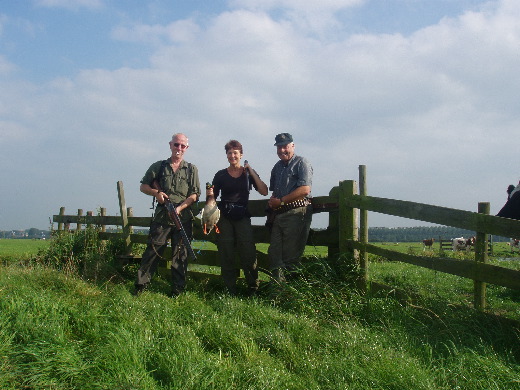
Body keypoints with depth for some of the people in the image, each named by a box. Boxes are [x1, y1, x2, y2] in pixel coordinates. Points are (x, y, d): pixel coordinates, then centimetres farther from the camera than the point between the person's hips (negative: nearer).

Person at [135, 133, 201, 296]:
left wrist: (180, 207, -12)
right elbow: (143, 186, 14)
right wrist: (156, 193, -6)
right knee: (152, 250, -3)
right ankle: (140, 285, 5)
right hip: (162, 216, 0)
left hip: (183, 217, 0)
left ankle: (177, 291, 8)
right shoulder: (159, 166, 10)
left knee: (180, 255, 3)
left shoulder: (192, 169, 9)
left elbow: (195, 195, 3)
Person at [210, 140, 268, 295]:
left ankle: (253, 290, 3)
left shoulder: (248, 173, 7)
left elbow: (264, 192, -4)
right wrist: (209, 194, -12)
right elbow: (213, 196, 12)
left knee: (248, 254, -9)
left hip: (242, 217, -1)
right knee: (226, 255, 2)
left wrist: (251, 172, -8)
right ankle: (230, 292, 11)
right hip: (224, 217, 1)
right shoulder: (221, 175, 8)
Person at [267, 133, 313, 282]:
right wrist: (272, 201, 5)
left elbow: (305, 189, -15)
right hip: (279, 214, 8)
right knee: (274, 253, 4)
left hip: (296, 213, -8)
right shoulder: (277, 166, 22)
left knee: (290, 256, -6)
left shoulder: (301, 162, -2)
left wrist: (281, 201, -11)